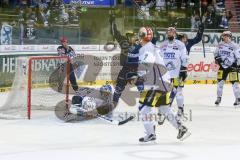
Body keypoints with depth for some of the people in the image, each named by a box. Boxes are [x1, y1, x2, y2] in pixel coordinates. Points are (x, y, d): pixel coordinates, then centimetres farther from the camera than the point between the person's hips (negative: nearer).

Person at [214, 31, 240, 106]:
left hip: (232, 66, -4)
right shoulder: (220, 45, 4)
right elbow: (216, 53, 15)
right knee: (220, 81, 4)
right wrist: (217, 58, -5)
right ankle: (219, 97, 15)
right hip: (222, 66, 4)